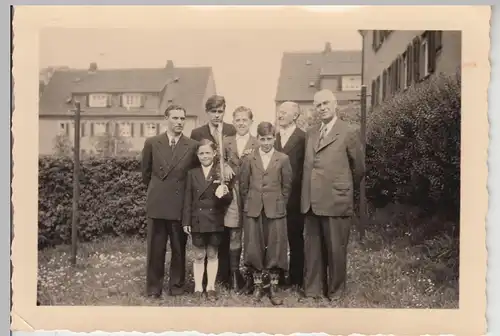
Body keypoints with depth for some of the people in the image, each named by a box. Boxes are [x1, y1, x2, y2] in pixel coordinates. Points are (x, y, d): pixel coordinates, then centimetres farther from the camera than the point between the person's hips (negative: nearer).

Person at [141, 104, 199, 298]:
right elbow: (146, 173, 14)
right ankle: (153, 288, 18)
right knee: (155, 248, 7)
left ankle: (177, 285, 23)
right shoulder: (152, 143, 2)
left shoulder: (192, 146, 0)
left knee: (179, 248, 8)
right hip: (157, 204, 0)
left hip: (180, 205, 0)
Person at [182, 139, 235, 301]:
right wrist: (186, 221, -1)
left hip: (215, 220, -1)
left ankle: (210, 287, 20)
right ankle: (198, 287, 17)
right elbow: (188, 200, 3)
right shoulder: (192, 173, 4)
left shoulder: (222, 172, -2)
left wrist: (224, 195, -26)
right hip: (197, 220, 1)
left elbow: (229, 198, -3)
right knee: (199, 256, 8)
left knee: (212, 255, 10)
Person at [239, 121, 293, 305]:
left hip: (275, 210, -1)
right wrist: (250, 202, 8)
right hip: (253, 210, 1)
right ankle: (258, 285, 19)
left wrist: (279, 204, 4)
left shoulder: (283, 159, 0)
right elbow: (243, 184, 9)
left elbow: (287, 186, 4)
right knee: (254, 249, 5)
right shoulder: (250, 159, 4)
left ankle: (273, 288, 14)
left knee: (275, 249, 2)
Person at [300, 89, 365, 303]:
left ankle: (335, 292, 21)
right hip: (311, 202, 5)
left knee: (335, 249, 5)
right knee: (312, 249, 11)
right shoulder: (310, 134, 13)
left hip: (336, 202, -5)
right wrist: (307, 195, 14)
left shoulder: (349, 132, -4)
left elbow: (359, 168, 3)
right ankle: (312, 290, 23)